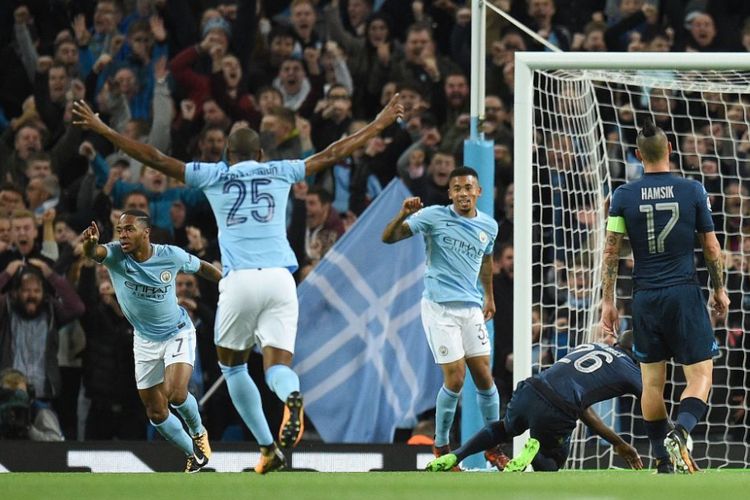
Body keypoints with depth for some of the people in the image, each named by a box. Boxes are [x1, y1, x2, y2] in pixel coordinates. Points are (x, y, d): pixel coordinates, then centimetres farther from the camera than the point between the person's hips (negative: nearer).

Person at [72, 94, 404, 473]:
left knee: (231, 364, 18)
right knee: (277, 365, -1)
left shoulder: (213, 176, 12)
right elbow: (334, 154, 23)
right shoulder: (281, 172, 16)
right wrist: (381, 123, 34)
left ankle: (268, 448, 9)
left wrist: (100, 129, 19)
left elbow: (155, 158, 13)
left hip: (239, 281, -1)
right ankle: (291, 396, -40)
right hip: (280, 279, 1)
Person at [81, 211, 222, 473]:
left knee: (176, 394, -26)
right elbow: (94, 252, -43)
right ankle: (193, 454, 30)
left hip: (177, 333, -3)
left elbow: (202, 267, 0)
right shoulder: (116, 255, -20)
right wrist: (90, 245, -67)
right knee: (156, 413, 7)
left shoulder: (170, 255, -20)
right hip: (145, 341, 3)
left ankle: (198, 432, 7)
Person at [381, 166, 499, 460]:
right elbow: (388, 238, -8)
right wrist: (403, 215, -27)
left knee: (484, 376, 3)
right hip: (439, 307, -5)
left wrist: (489, 296, 34)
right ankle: (441, 449, 6)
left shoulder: (489, 226, 7)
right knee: (455, 378, -10)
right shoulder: (434, 217, -7)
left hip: (472, 308, 5)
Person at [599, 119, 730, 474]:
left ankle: (663, 460, 14)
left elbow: (611, 252, -1)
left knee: (652, 381, 12)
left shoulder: (623, 197, 0)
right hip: (685, 295, -2)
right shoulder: (692, 191, -2)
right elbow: (712, 249, 3)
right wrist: (719, 290, 16)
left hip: (645, 298, 2)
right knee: (700, 375, 0)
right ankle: (680, 431, -28)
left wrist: (608, 302, 6)